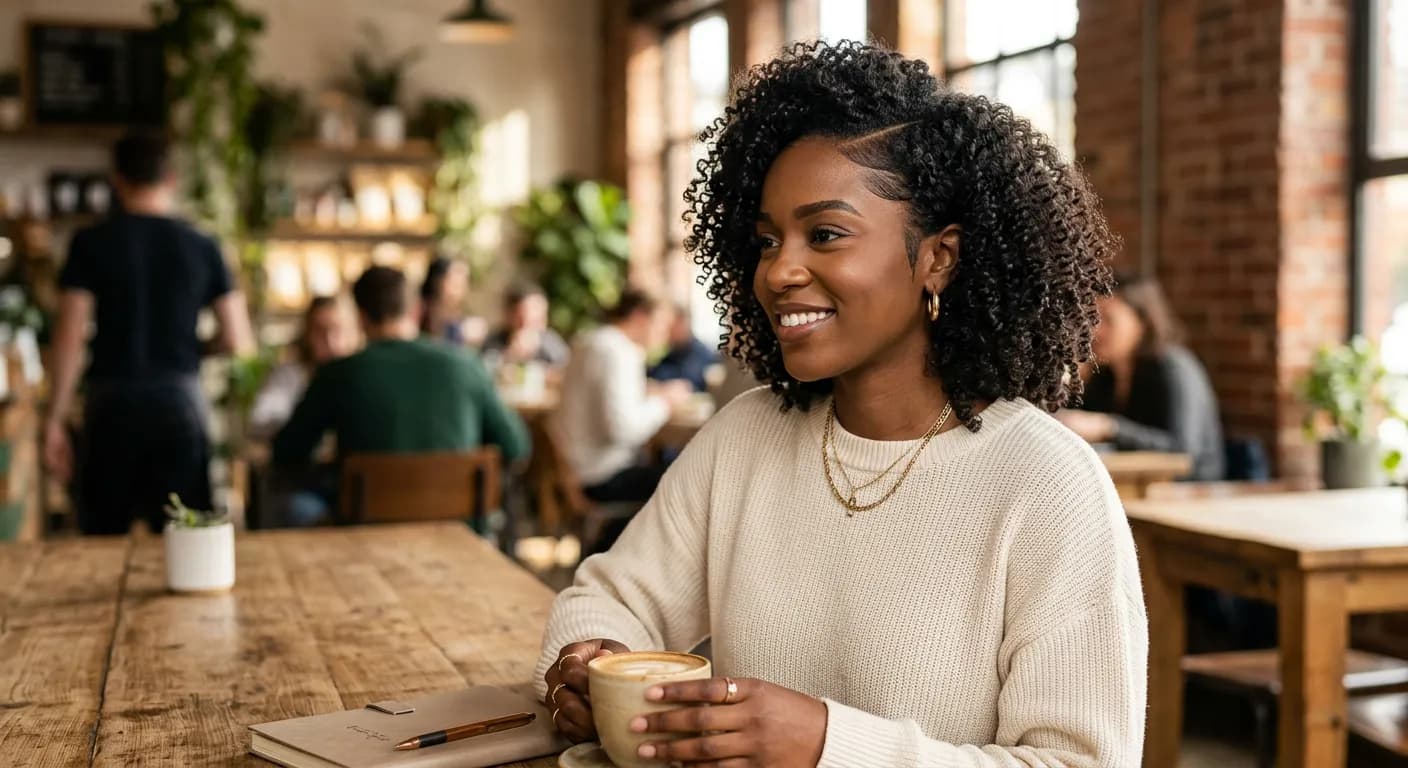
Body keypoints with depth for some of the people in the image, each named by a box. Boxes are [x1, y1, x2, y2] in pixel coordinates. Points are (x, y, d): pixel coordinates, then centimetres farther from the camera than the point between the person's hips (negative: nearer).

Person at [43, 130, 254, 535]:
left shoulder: (90, 243, -1)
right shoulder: (202, 247, 2)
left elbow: (71, 337, -6)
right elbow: (238, 342, 0)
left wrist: (56, 418, -1)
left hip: (111, 402, 0)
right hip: (180, 398, 1)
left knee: (102, 539, 9)